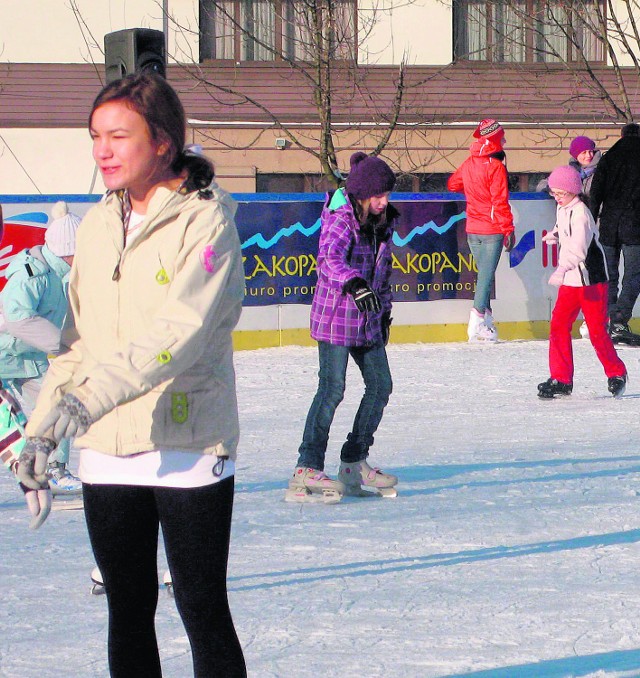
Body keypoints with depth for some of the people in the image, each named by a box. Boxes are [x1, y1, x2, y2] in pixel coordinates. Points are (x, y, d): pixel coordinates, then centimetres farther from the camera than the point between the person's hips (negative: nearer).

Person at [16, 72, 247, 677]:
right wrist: (41, 433, 9)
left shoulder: (206, 219, -9)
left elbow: (182, 329, -22)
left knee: (203, 611, -3)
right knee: (127, 611, 11)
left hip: (189, 446, -6)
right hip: (105, 452, 6)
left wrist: (96, 396, -33)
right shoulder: (97, 226, 12)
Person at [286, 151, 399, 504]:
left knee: (380, 384, 9)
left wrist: (384, 309, 24)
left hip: (368, 319, 8)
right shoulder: (340, 221, -15)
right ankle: (307, 469, -13)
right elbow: (331, 257, -33)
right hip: (335, 316, -8)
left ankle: (355, 464, 21)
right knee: (332, 389, -14)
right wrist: (355, 284, -50)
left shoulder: (382, 223, 10)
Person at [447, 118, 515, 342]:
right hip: (492, 230, -7)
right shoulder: (495, 167, -15)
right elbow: (500, 202, -17)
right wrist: (508, 229, -12)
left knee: (484, 272, 16)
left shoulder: (469, 163, 5)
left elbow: (453, 184, 21)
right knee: (487, 274, -6)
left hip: (472, 230, 7)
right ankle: (477, 323, -13)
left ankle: (486, 320, 16)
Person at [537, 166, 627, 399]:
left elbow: (578, 246, -36)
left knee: (596, 330, -4)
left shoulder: (580, 213, -21)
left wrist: (562, 270, -48)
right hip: (570, 280, 8)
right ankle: (561, 379, 4)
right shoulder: (562, 208, 7)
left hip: (591, 279, -8)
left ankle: (616, 373, 16)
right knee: (558, 325, -1)